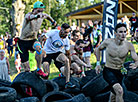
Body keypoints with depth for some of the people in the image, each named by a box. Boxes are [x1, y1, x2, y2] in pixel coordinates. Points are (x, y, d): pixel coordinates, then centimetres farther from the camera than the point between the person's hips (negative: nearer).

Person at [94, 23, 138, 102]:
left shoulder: (129, 45, -12)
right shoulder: (108, 42, -13)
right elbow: (98, 49, 7)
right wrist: (98, 63, 2)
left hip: (119, 72, 4)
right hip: (108, 71, -3)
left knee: (115, 93, 22)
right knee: (119, 91, -28)